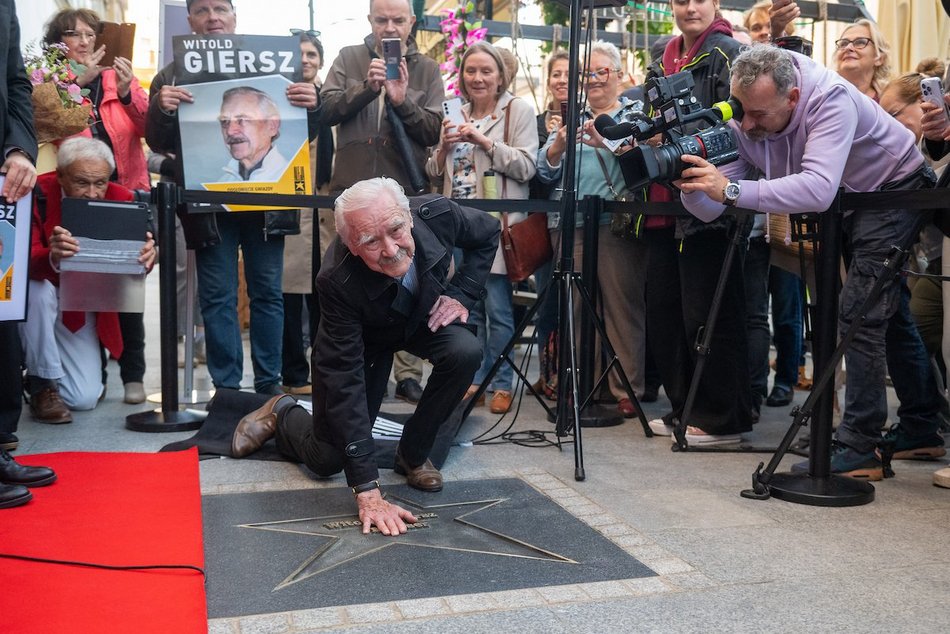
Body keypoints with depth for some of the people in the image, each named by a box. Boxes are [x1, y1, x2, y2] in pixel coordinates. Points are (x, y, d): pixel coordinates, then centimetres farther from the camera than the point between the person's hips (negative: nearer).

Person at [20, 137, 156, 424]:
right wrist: (52, 258, -55)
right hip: (39, 303, -1)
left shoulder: (121, 199, -16)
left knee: (85, 399, -10)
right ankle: (42, 386, -16)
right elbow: (24, 262, -32)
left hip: (83, 310, 2)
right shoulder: (38, 194, -24)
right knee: (38, 289, -37)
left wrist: (145, 258, -46)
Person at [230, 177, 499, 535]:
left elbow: (489, 233, -8)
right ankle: (282, 416, 33)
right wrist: (368, 492, -41)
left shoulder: (439, 214, -33)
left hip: (424, 317, 3)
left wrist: (462, 295, -20)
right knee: (328, 459, -3)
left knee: (465, 352, -29)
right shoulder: (337, 280, -40)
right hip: (360, 338, -3)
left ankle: (413, 454, -5)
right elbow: (344, 380, -39)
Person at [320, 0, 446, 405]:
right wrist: (367, 87, -13)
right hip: (352, 189, 1)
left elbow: (434, 132, 0)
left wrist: (402, 101, -14)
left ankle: (409, 374, 6)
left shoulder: (427, 70, 8)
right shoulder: (349, 59, 10)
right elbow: (326, 111, -1)